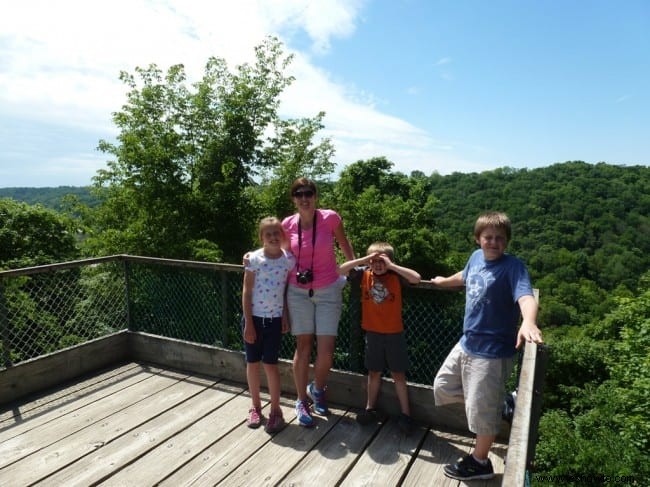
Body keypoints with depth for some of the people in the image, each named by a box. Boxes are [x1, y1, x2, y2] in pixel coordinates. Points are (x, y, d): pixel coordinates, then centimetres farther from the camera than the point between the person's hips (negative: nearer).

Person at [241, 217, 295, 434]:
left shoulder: (289, 260, -4)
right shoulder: (254, 259, -10)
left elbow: (288, 290, 4)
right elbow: (246, 292, -7)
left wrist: (285, 317, 2)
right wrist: (248, 323, -9)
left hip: (275, 319, 0)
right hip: (254, 317, 0)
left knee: (270, 364, 5)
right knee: (252, 363, 12)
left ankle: (275, 410, 20)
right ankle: (256, 406, 29)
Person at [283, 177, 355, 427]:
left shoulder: (331, 218, -10)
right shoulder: (287, 224, -3)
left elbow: (343, 243, 8)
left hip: (328, 291, -1)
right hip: (298, 292, 1)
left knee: (326, 349, -2)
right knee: (303, 345, 7)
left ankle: (317, 389, 30)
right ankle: (302, 401, 24)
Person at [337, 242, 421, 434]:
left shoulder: (396, 276, -10)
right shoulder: (364, 274, -4)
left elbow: (416, 278, -25)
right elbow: (341, 270, -10)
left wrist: (391, 266, -25)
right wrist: (364, 259, -18)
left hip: (394, 334, -2)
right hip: (372, 333, 2)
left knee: (398, 374, 9)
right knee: (374, 372, 16)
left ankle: (405, 414, 21)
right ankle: (370, 409, 31)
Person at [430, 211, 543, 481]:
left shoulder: (513, 266, -18)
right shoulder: (476, 257, 2)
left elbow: (526, 296, -37)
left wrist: (528, 322, -58)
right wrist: (443, 281, 44)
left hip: (492, 350, -8)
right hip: (466, 343, 8)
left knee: (482, 408, 6)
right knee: (443, 386, 21)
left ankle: (479, 461, 31)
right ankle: (499, 400, 36)